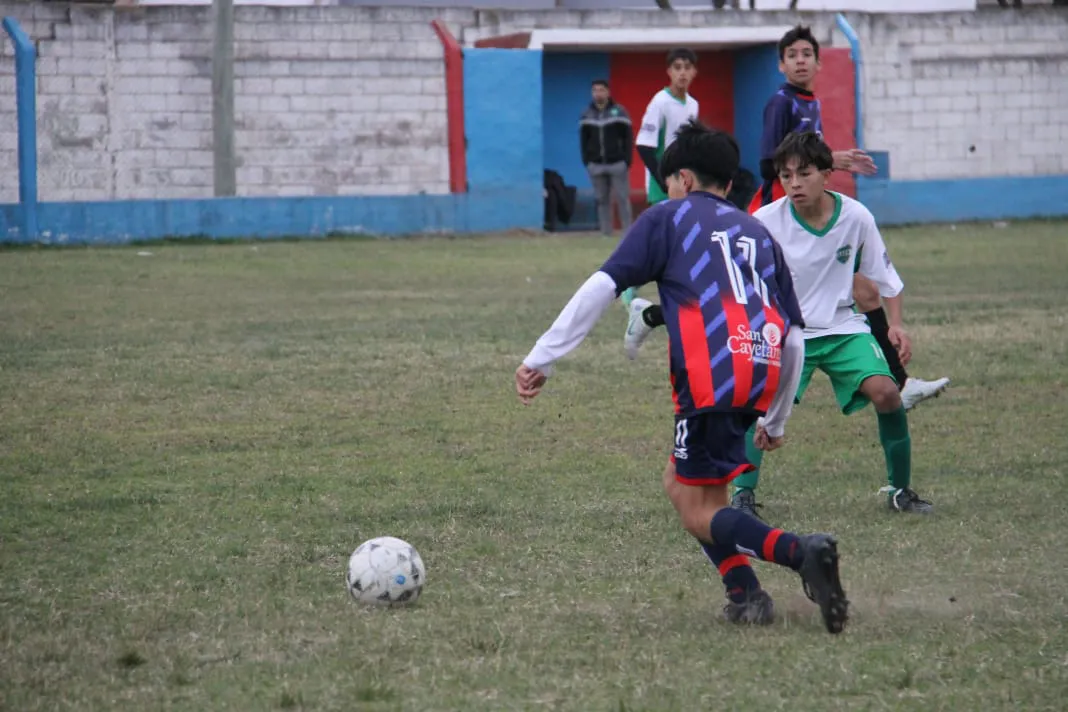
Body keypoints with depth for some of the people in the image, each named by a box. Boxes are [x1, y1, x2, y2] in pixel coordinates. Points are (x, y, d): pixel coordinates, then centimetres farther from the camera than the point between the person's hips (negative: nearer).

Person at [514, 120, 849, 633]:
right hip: (760, 378, 6)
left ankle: (801, 552, -23)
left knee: (699, 514, 1)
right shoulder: (758, 233, 29)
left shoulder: (667, 218, 14)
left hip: (710, 377, -6)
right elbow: (795, 339, 26)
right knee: (680, 483, 22)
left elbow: (602, 287, 2)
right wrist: (776, 422, 36)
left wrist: (540, 359, 3)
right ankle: (744, 595, 5)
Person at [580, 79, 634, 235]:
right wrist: (586, 161, 2)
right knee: (602, 200, 5)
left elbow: (628, 138, -2)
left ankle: (628, 232, 1)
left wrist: (627, 160, -8)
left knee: (622, 199, -2)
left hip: (617, 164, -3)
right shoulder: (587, 115, 8)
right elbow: (583, 140, 12)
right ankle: (606, 233, 8)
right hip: (596, 165, 3)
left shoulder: (619, 112, -1)